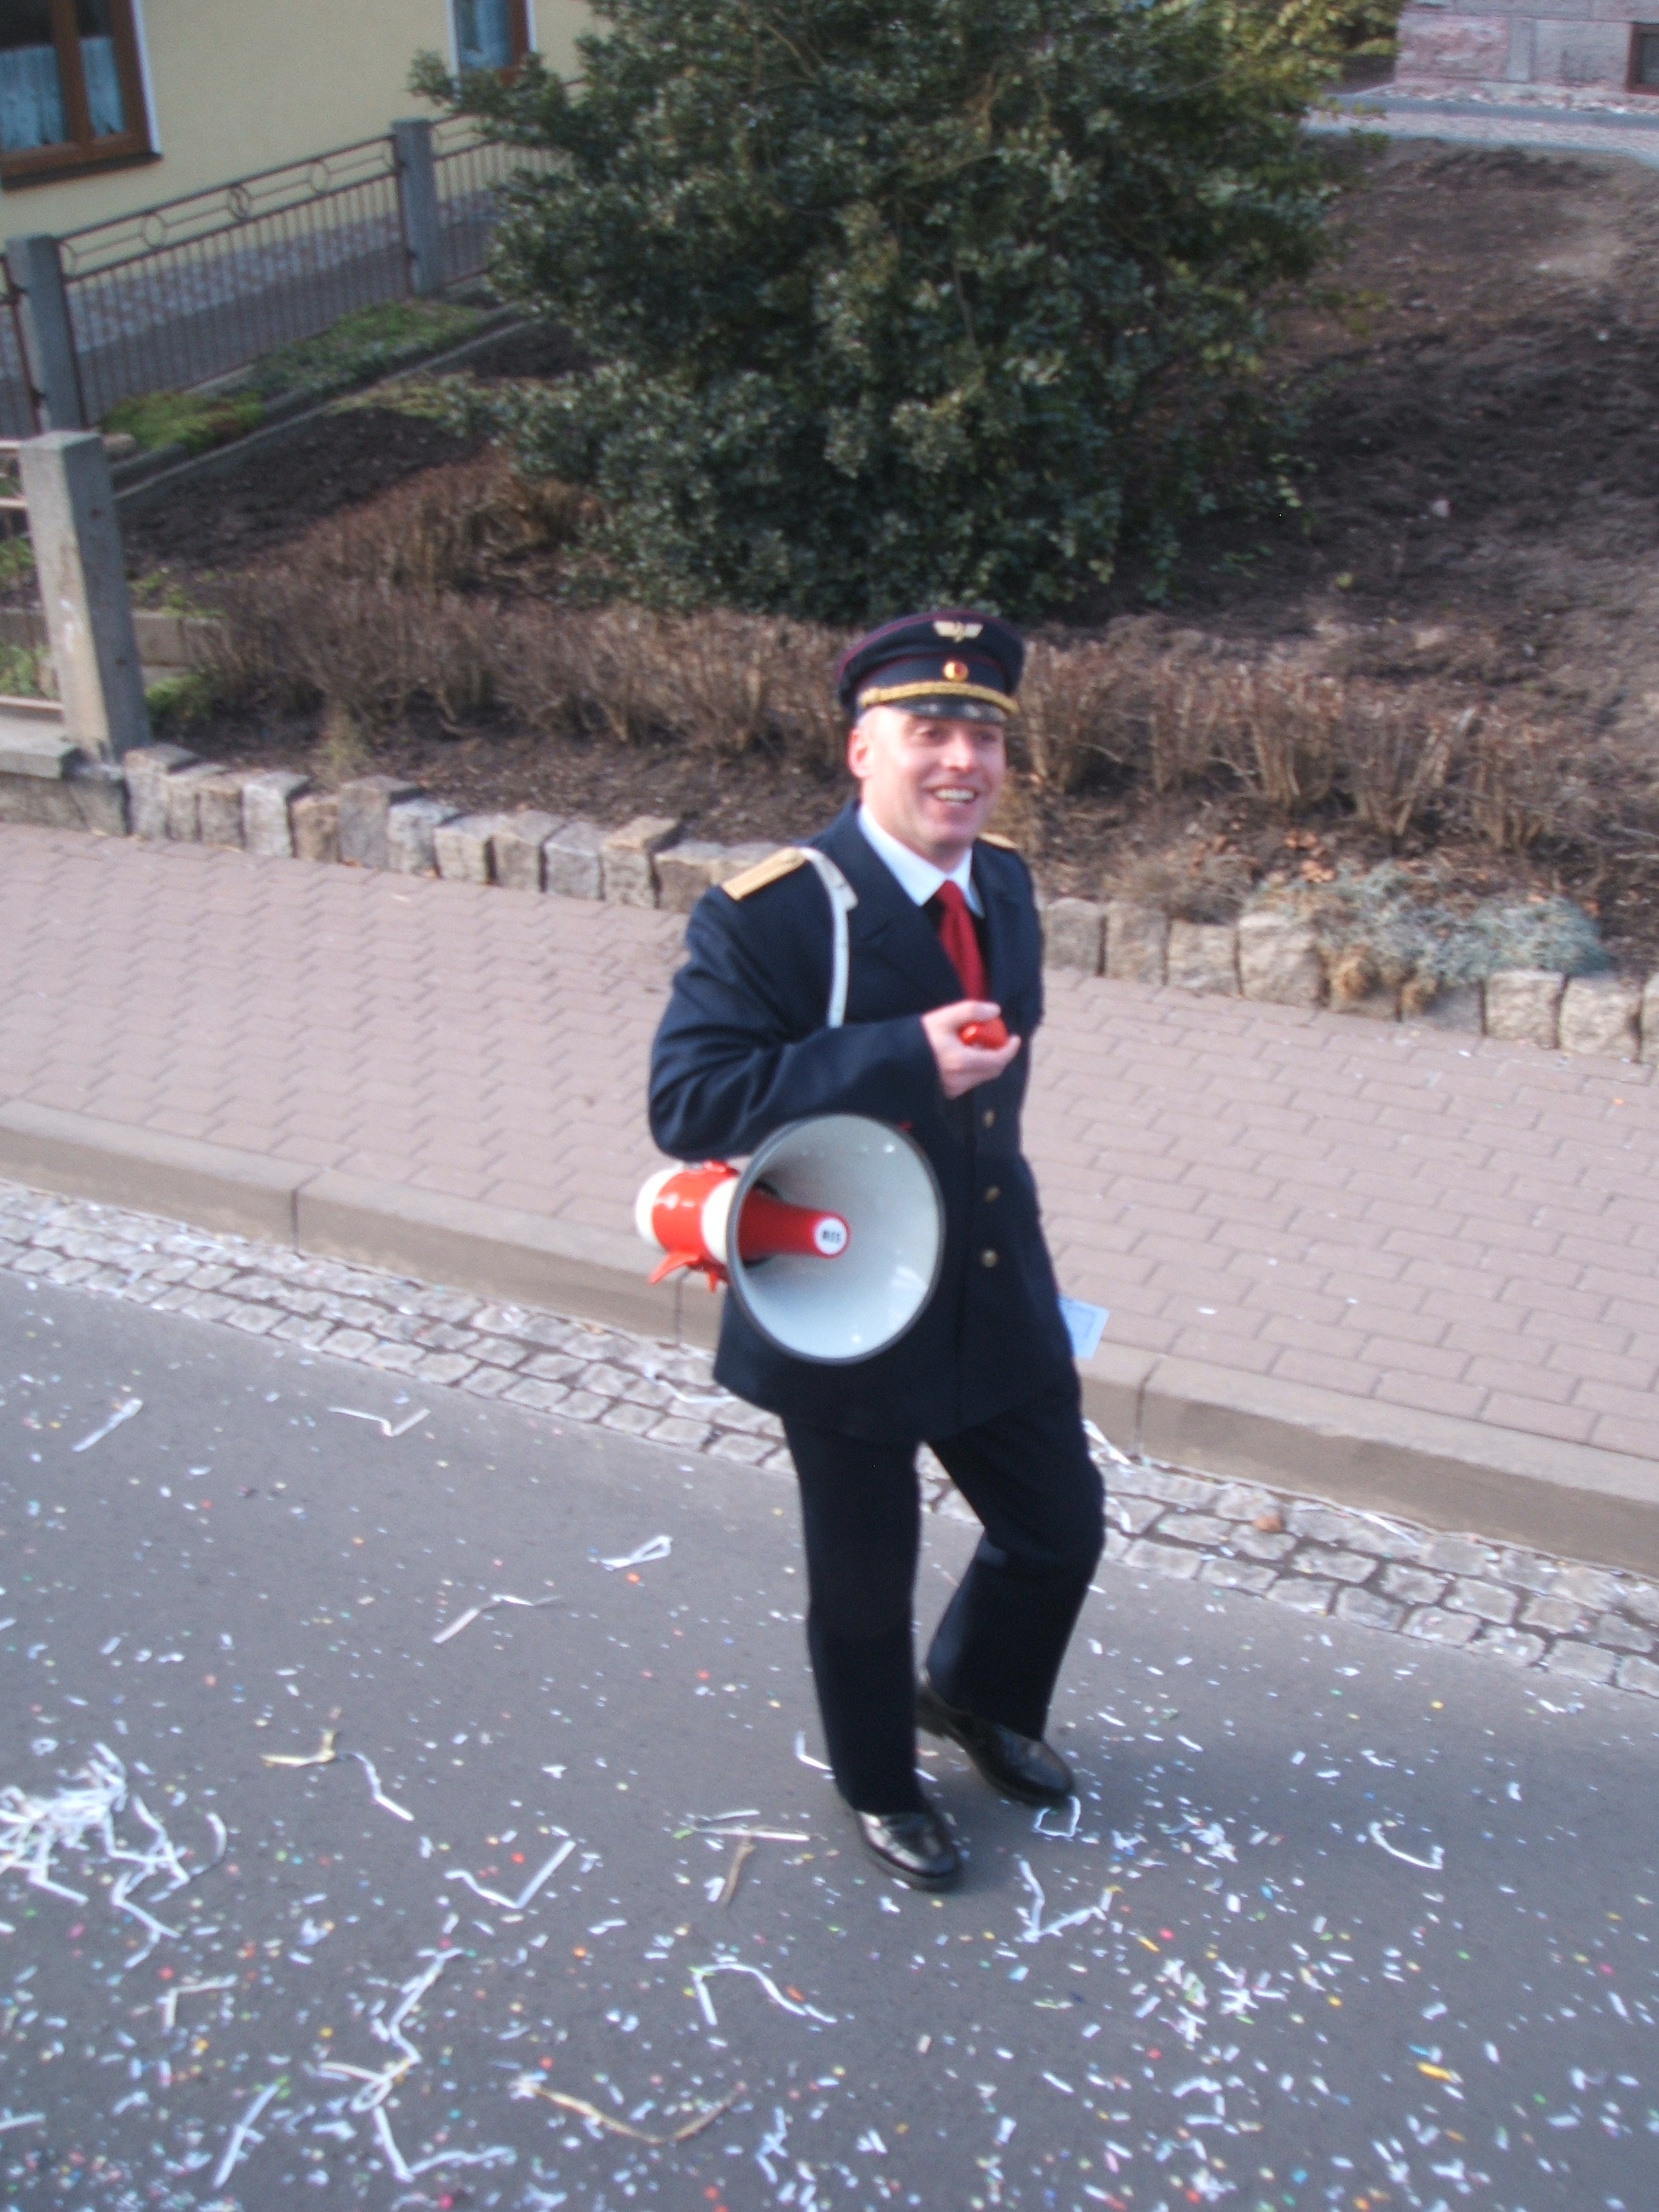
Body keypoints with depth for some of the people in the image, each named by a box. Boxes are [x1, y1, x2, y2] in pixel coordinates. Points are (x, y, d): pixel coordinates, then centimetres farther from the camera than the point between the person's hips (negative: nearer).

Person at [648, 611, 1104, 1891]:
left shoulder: (1004, 884, 2)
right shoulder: (768, 917, -23)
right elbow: (688, 1102, -30)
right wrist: (901, 1060, -35)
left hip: (1000, 1294, 6)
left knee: (1061, 1525, 19)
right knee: (866, 1580, 14)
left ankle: (975, 1696, 51)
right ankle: (881, 1787, 44)